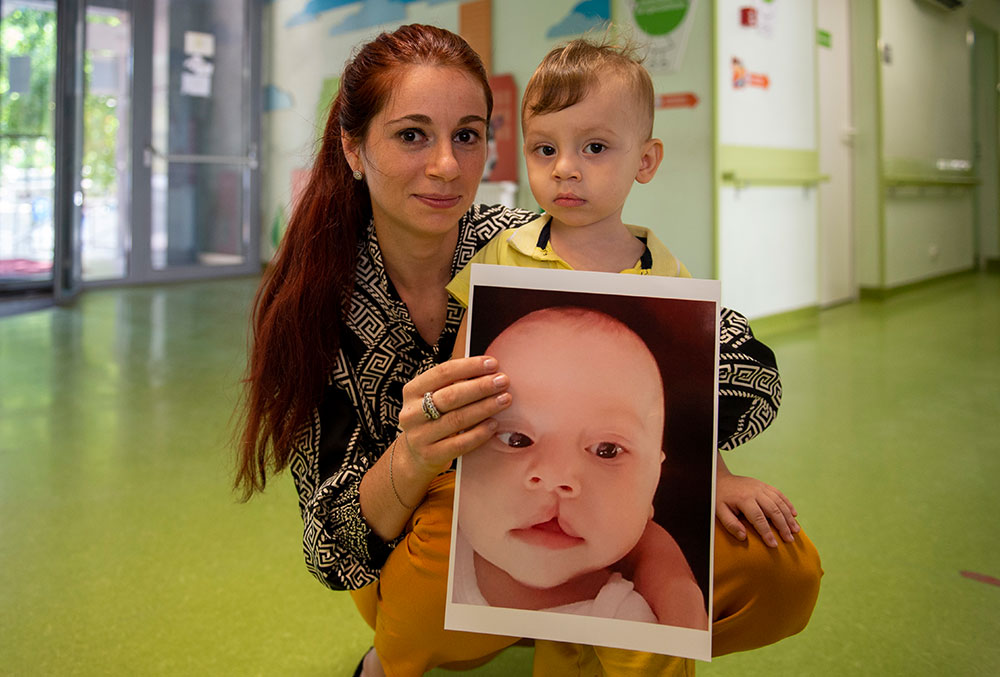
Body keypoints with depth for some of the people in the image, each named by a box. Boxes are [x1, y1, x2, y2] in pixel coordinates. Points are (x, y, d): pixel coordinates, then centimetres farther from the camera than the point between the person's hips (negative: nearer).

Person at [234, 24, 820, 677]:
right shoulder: (316, 303, -16)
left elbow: (747, 367, -15)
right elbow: (336, 548, -18)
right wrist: (409, 460, -39)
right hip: (417, 568, 0)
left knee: (784, 572, -20)